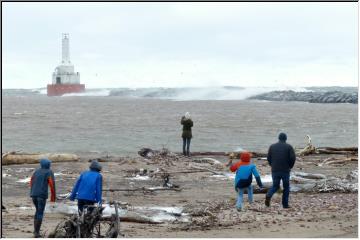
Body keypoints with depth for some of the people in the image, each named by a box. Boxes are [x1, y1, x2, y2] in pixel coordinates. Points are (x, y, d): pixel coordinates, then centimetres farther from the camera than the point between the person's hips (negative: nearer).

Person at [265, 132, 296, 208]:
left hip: (275, 170, 2)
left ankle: (269, 195, -17)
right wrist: (290, 166, 6)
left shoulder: (272, 146, 6)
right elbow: (293, 158, -10)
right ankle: (285, 204, 9)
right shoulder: (289, 147, -2)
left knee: (275, 186, 13)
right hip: (285, 171, -2)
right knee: (286, 187, 11)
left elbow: (268, 158, 4)